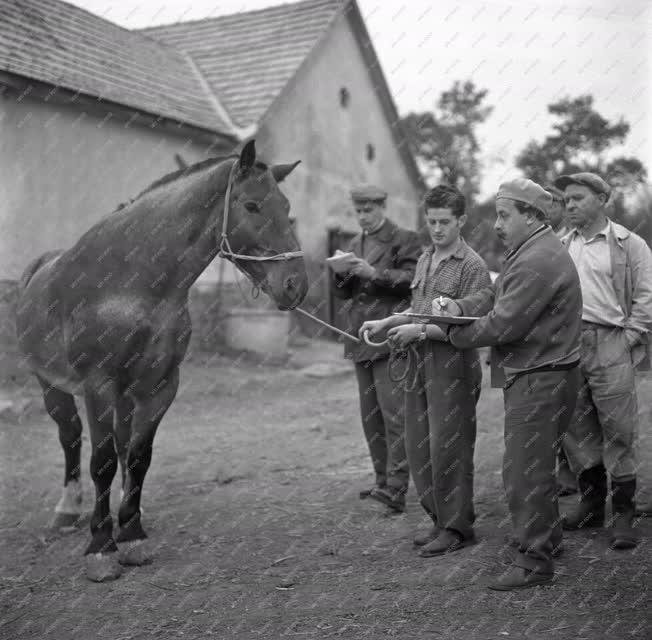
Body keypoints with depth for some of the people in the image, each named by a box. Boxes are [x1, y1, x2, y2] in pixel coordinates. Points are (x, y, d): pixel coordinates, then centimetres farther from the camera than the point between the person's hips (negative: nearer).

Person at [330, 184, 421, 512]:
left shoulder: (404, 239, -1)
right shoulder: (355, 244, 19)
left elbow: (412, 280, -12)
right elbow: (343, 293, 17)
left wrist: (375, 273, -21)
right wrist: (341, 274, -4)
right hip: (361, 337, 8)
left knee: (393, 411, -12)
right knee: (371, 415, 11)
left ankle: (396, 488, -13)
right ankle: (383, 480, 19)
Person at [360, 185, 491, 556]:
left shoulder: (472, 266, -11)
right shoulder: (425, 260, 14)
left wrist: (420, 330, -20)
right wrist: (385, 323, 10)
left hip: (453, 363, -8)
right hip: (420, 362, 8)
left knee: (448, 447, -2)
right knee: (418, 447, 11)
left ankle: (457, 527, 12)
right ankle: (439, 519, 25)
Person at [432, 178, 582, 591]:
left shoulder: (538, 262, -21)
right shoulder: (529, 253, 16)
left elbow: (504, 325, -23)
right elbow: (493, 297, 13)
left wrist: (452, 332, -11)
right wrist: (458, 307, -6)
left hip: (540, 379, -11)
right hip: (531, 375, 11)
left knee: (524, 471, -4)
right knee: (535, 465, 22)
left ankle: (535, 561, 6)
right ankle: (547, 536, 38)